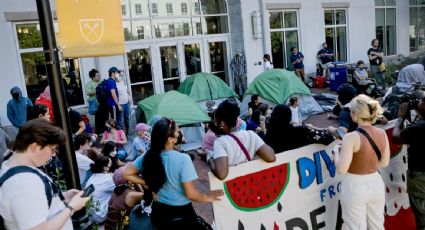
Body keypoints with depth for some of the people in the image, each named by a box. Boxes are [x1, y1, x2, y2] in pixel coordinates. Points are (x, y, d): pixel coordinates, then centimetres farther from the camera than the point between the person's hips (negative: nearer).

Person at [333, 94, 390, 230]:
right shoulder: (382, 134, -5)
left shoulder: (351, 137, -22)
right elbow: (384, 163, 7)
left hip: (355, 187, -5)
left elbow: (341, 169, -23)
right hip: (376, 184, 5)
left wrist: (336, 151, -7)